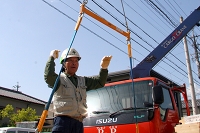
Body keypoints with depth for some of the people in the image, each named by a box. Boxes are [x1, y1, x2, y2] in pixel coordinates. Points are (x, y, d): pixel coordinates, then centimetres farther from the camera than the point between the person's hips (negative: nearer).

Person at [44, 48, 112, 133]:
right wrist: (52, 57, -10)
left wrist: (104, 68, -4)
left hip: (79, 123, 6)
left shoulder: (83, 81, 20)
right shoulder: (59, 79, 1)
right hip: (63, 121, -6)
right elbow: (48, 76, -20)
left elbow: (99, 83, 12)